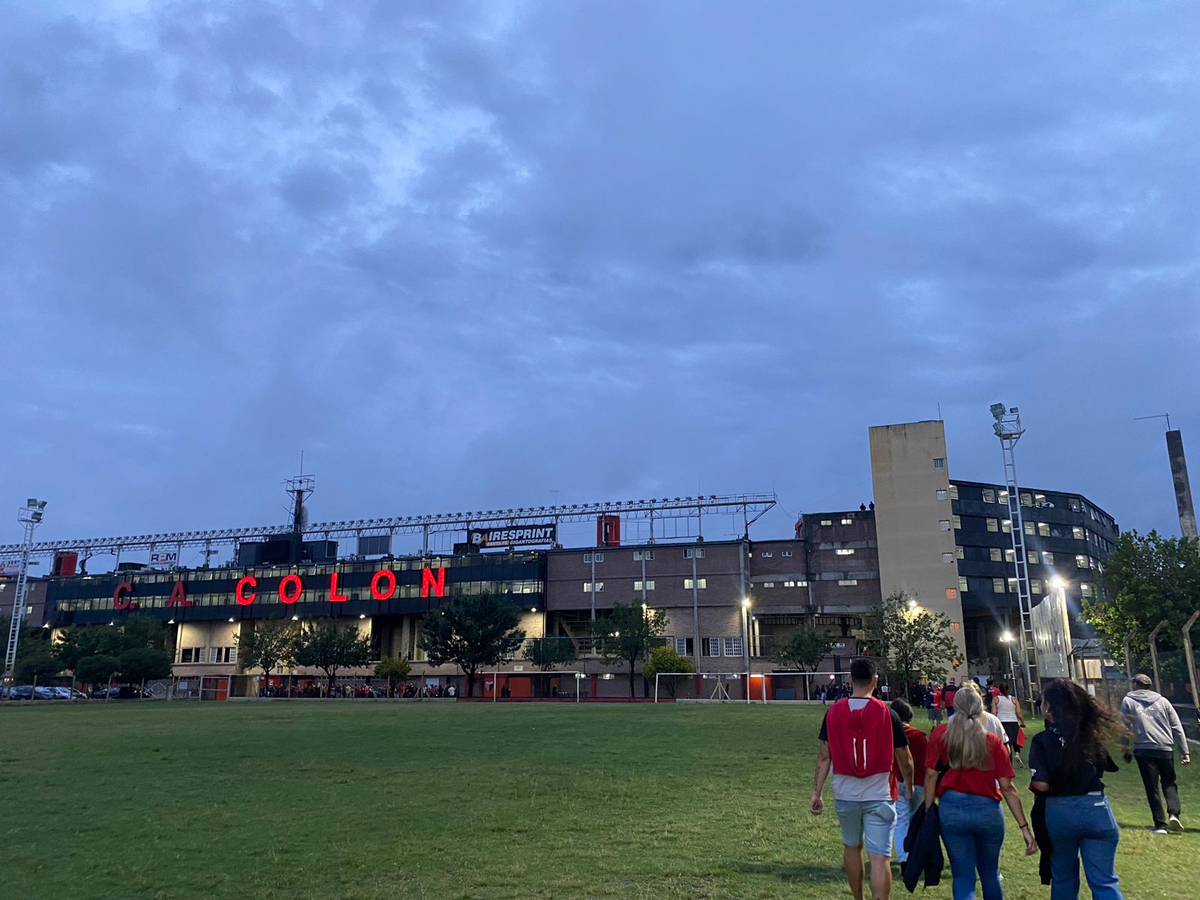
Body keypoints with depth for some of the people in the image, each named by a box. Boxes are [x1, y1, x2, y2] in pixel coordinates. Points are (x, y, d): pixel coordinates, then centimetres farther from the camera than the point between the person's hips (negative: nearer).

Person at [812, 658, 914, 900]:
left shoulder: (834, 712, -4)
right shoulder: (887, 714, -8)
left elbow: (824, 756, -2)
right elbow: (904, 759, 1)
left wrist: (817, 793, 5)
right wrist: (909, 787, 19)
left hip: (845, 795, 3)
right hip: (879, 796, -2)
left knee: (851, 847, 22)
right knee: (880, 857, -1)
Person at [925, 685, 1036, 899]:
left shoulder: (940, 734, -1)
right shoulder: (994, 741, 0)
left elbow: (930, 775, -5)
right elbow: (1007, 788, -4)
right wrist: (1025, 828, -2)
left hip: (952, 809, -1)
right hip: (988, 810, 2)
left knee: (963, 877, 6)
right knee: (990, 874, 23)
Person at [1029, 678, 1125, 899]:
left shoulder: (1042, 740, -12)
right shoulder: (1094, 732, -1)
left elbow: (1041, 785, -17)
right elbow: (1112, 766, 11)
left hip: (1059, 813, -2)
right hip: (1096, 809, 2)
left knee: (1063, 878, 17)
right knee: (1104, 881, 7)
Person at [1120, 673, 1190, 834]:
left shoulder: (1128, 701, 6)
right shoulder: (1162, 701, 13)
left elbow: (1124, 727, 2)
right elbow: (1177, 727, 10)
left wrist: (1125, 749, 8)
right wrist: (1184, 751, 11)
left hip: (1144, 750, -2)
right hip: (1165, 749, 2)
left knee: (1152, 788, 4)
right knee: (1169, 783, 16)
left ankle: (1160, 824, 2)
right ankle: (1174, 814, -6)